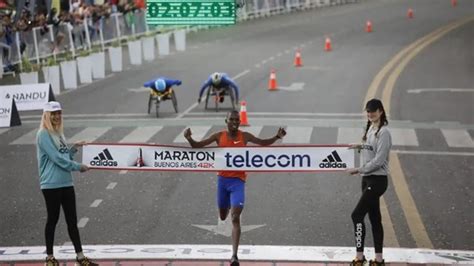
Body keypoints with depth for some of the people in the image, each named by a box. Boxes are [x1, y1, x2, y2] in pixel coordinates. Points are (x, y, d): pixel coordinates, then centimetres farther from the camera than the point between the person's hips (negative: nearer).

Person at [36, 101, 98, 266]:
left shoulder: (58, 133, 14)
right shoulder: (43, 134, -11)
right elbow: (56, 158, -17)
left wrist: (74, 149, 4)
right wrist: (78, 167, -12)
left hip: (66, 183, 7)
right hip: (51, 184, -7)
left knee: (72, 220, 7)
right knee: (53, 219, 2)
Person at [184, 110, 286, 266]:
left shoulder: (244, 136, -2)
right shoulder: (219, 136, 0)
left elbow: (263, 143, 8)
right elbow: (197, 146, 2)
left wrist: (277, 137, -9)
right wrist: (189, 139, -19)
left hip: (238, 180, -2)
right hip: (222, 179, 2)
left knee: (235, 218, -13)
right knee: (223, 216, 17)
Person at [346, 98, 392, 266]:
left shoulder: (383, 132, -15)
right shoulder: (370, 129, 11)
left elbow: (378, 160, -20)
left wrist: (359, 170, -18)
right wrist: (360, 146, 12)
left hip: (377, 180, -9)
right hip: (367, 179, 9)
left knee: (357, 215, -11)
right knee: (374, 218, 11)